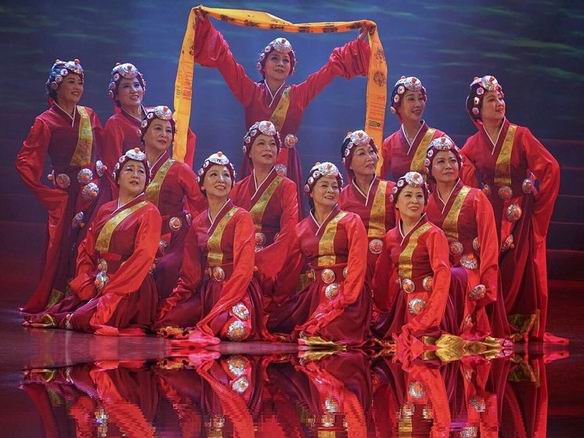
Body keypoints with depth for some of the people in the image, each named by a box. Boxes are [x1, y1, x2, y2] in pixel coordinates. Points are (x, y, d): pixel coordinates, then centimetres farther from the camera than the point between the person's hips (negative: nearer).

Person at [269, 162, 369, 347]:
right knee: (275, 323, -13)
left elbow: (357, 264, -7)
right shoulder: (301, 228, 15)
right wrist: (278, 300, 11)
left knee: (328, 333, -32)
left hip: (344, 295, -5)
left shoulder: (351, 222, 3)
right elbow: (290, 268, 18)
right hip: (312, 295, 5)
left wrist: (346, 299, -19)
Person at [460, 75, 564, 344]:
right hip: (488, 218, 2)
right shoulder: (472, 145, 5)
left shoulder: (520, 136, -3)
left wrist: (534, 197, -5)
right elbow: (467, 182, 11)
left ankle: (519, 327, 0)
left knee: (516, 270, -6)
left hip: (519, 218, -2)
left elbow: (550, 168, -7)